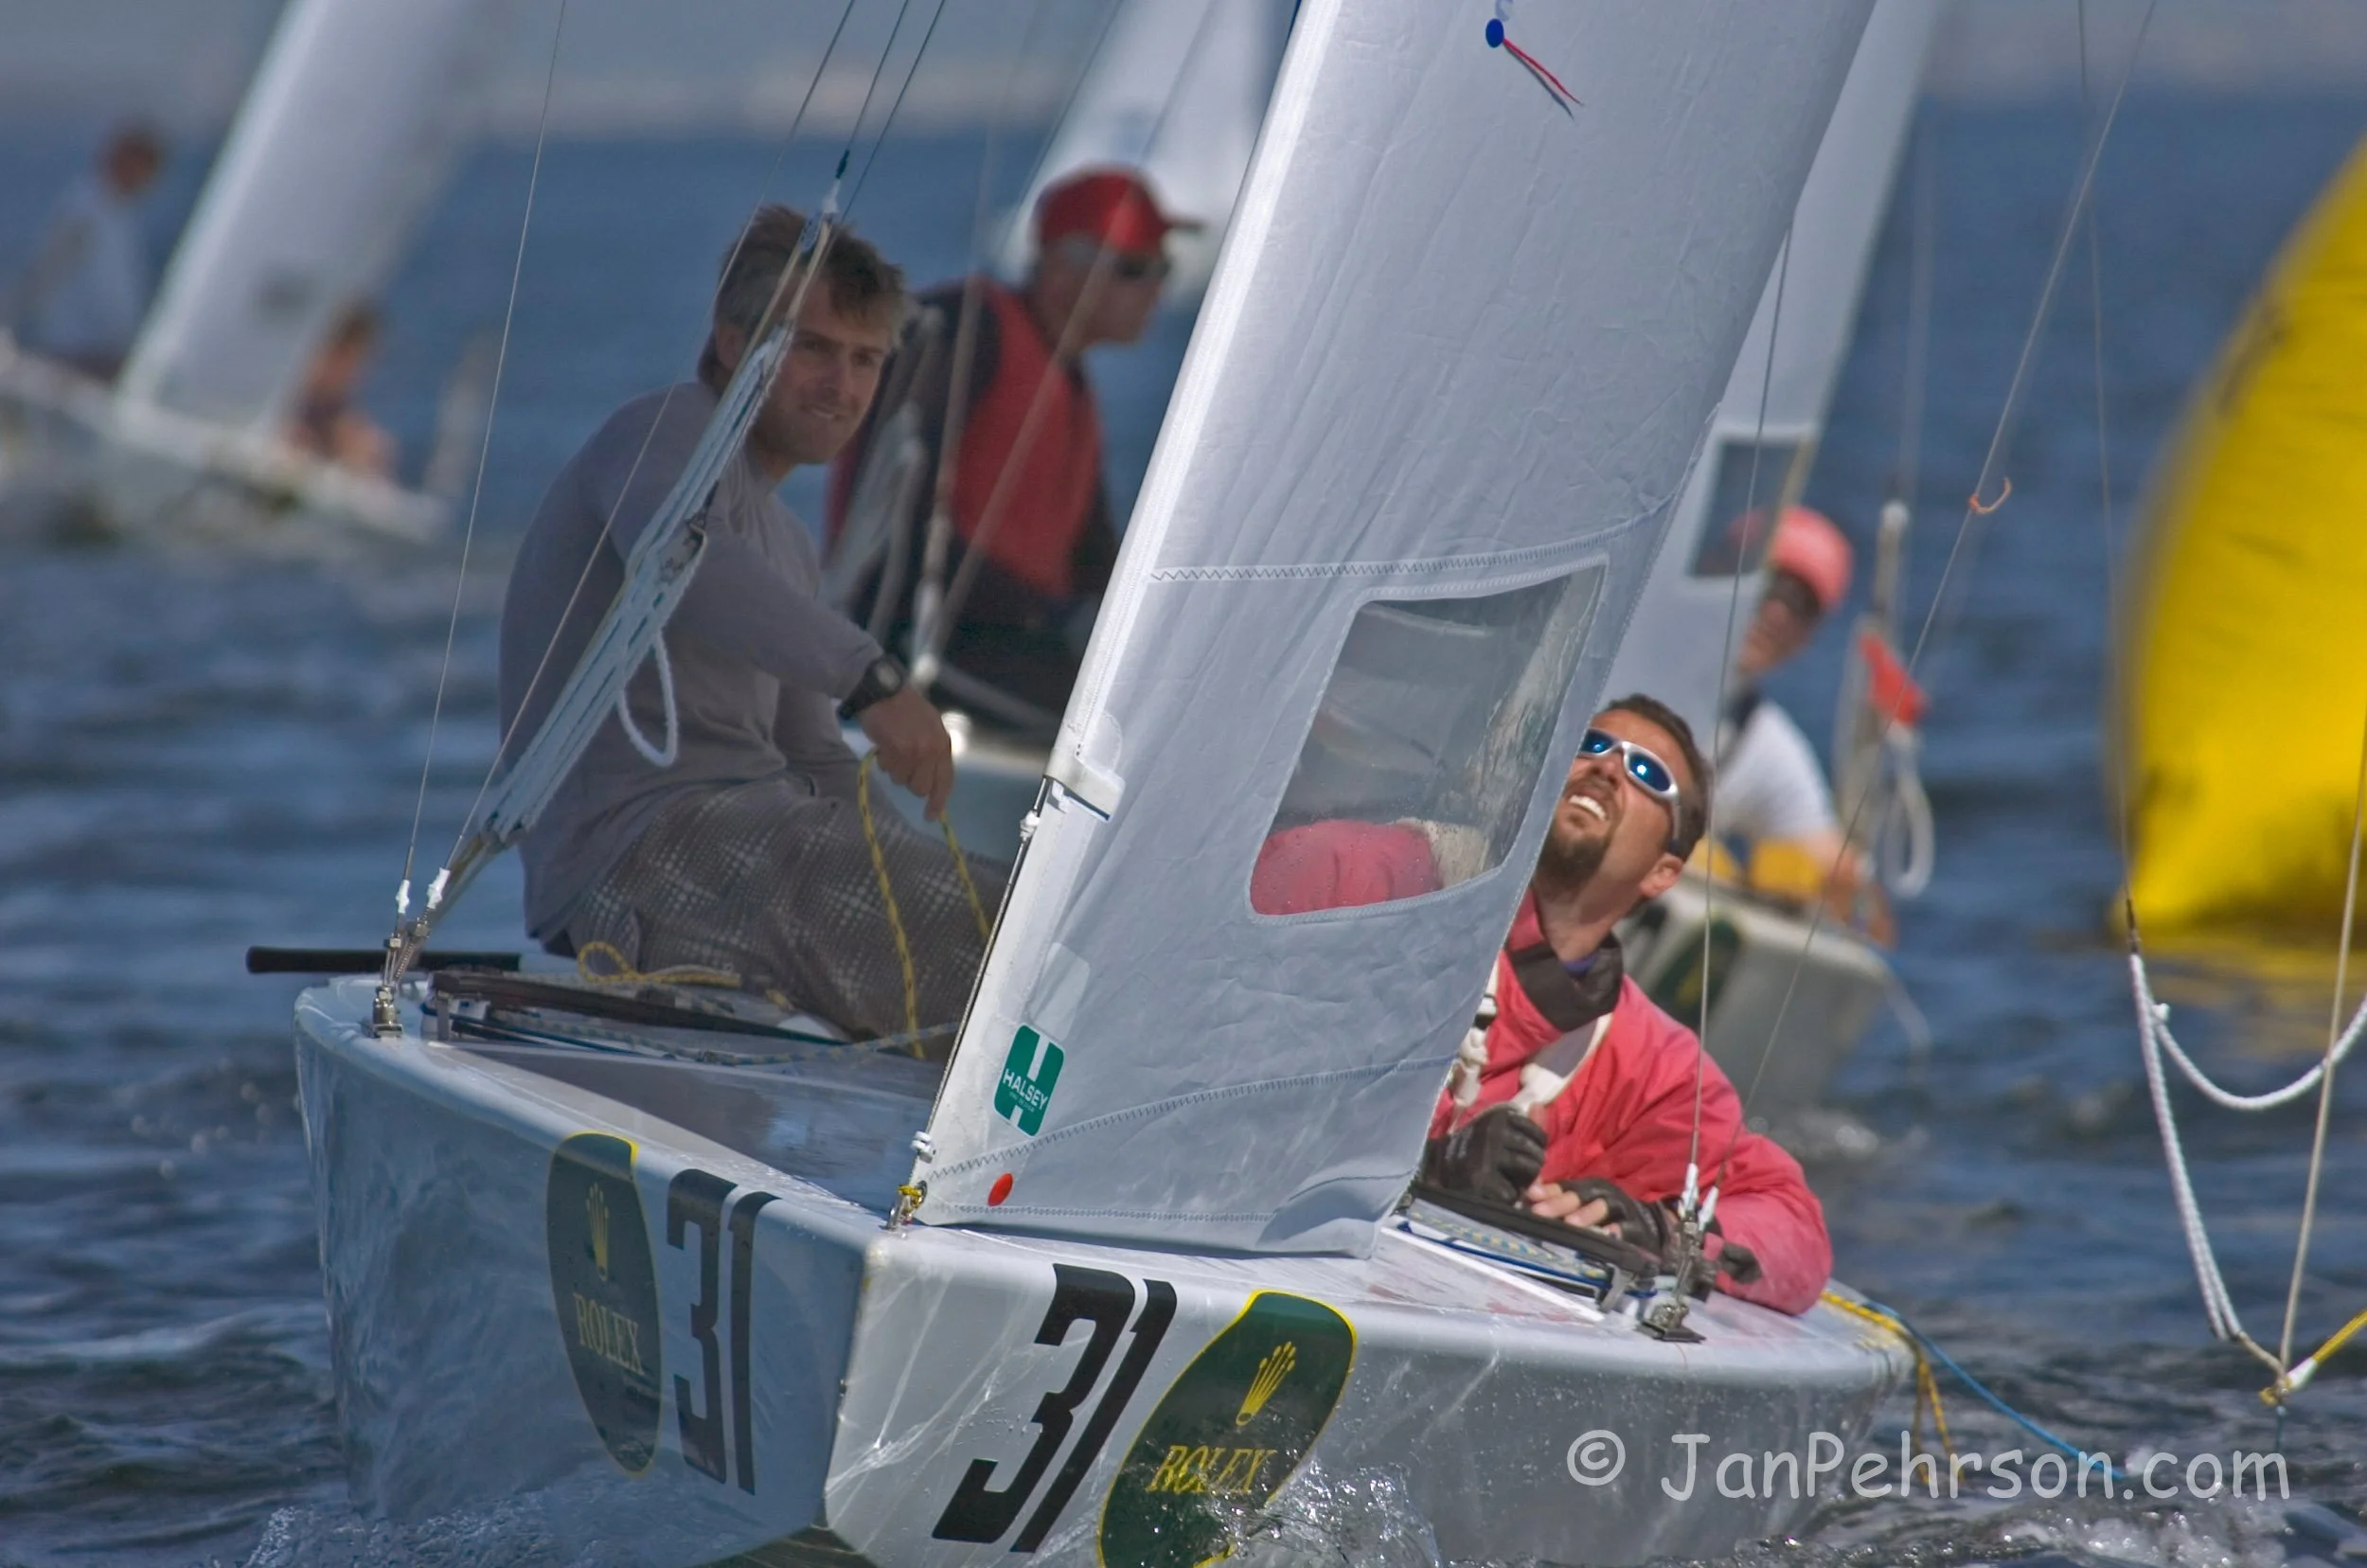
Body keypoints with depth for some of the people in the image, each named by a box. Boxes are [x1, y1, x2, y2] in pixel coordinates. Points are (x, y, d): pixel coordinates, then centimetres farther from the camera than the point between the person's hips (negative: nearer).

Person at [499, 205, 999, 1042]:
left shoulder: (789, 547, 29)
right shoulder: (671, 430, -2)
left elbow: (815, 760, 28)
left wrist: (922, 872, 9)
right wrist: (871, 677, -38)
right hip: (637, 845, -10)